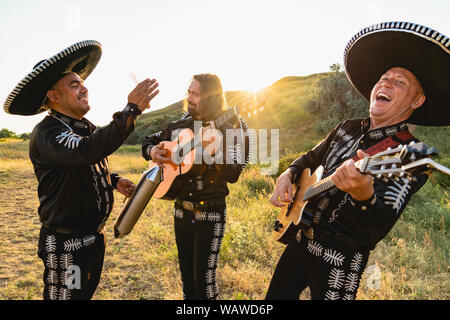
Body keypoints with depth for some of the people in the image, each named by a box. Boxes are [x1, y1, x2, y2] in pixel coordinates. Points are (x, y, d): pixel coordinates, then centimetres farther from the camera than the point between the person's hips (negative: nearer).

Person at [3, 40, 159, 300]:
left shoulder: (86, 128, 9)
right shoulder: (46, 133, -20)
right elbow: (86, 151, -41)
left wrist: (114, 180, 5)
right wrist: (131, 110, -42)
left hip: (94, 236, 8)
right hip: (66, 246, -8)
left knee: (86, 294, 23)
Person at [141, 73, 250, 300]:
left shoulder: (229, 128, -8)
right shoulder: (180, 125, 6)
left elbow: (232, 174, -15)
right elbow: (149, 141, 17)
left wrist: (212, 150, -30)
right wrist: (152, 152, -5)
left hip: (210, 214, -5)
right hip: (181, 211, 5)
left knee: (204, 280, -2)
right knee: (187, 277, 17)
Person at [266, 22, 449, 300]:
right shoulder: (347, 128, 3)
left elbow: (377, 232, -27)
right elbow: (310, 158, 18)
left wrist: (363, 194, -47)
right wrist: (288, 175, -2)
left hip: (340, 261, -6)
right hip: (300, 240, 6)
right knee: (276, 296, 18)